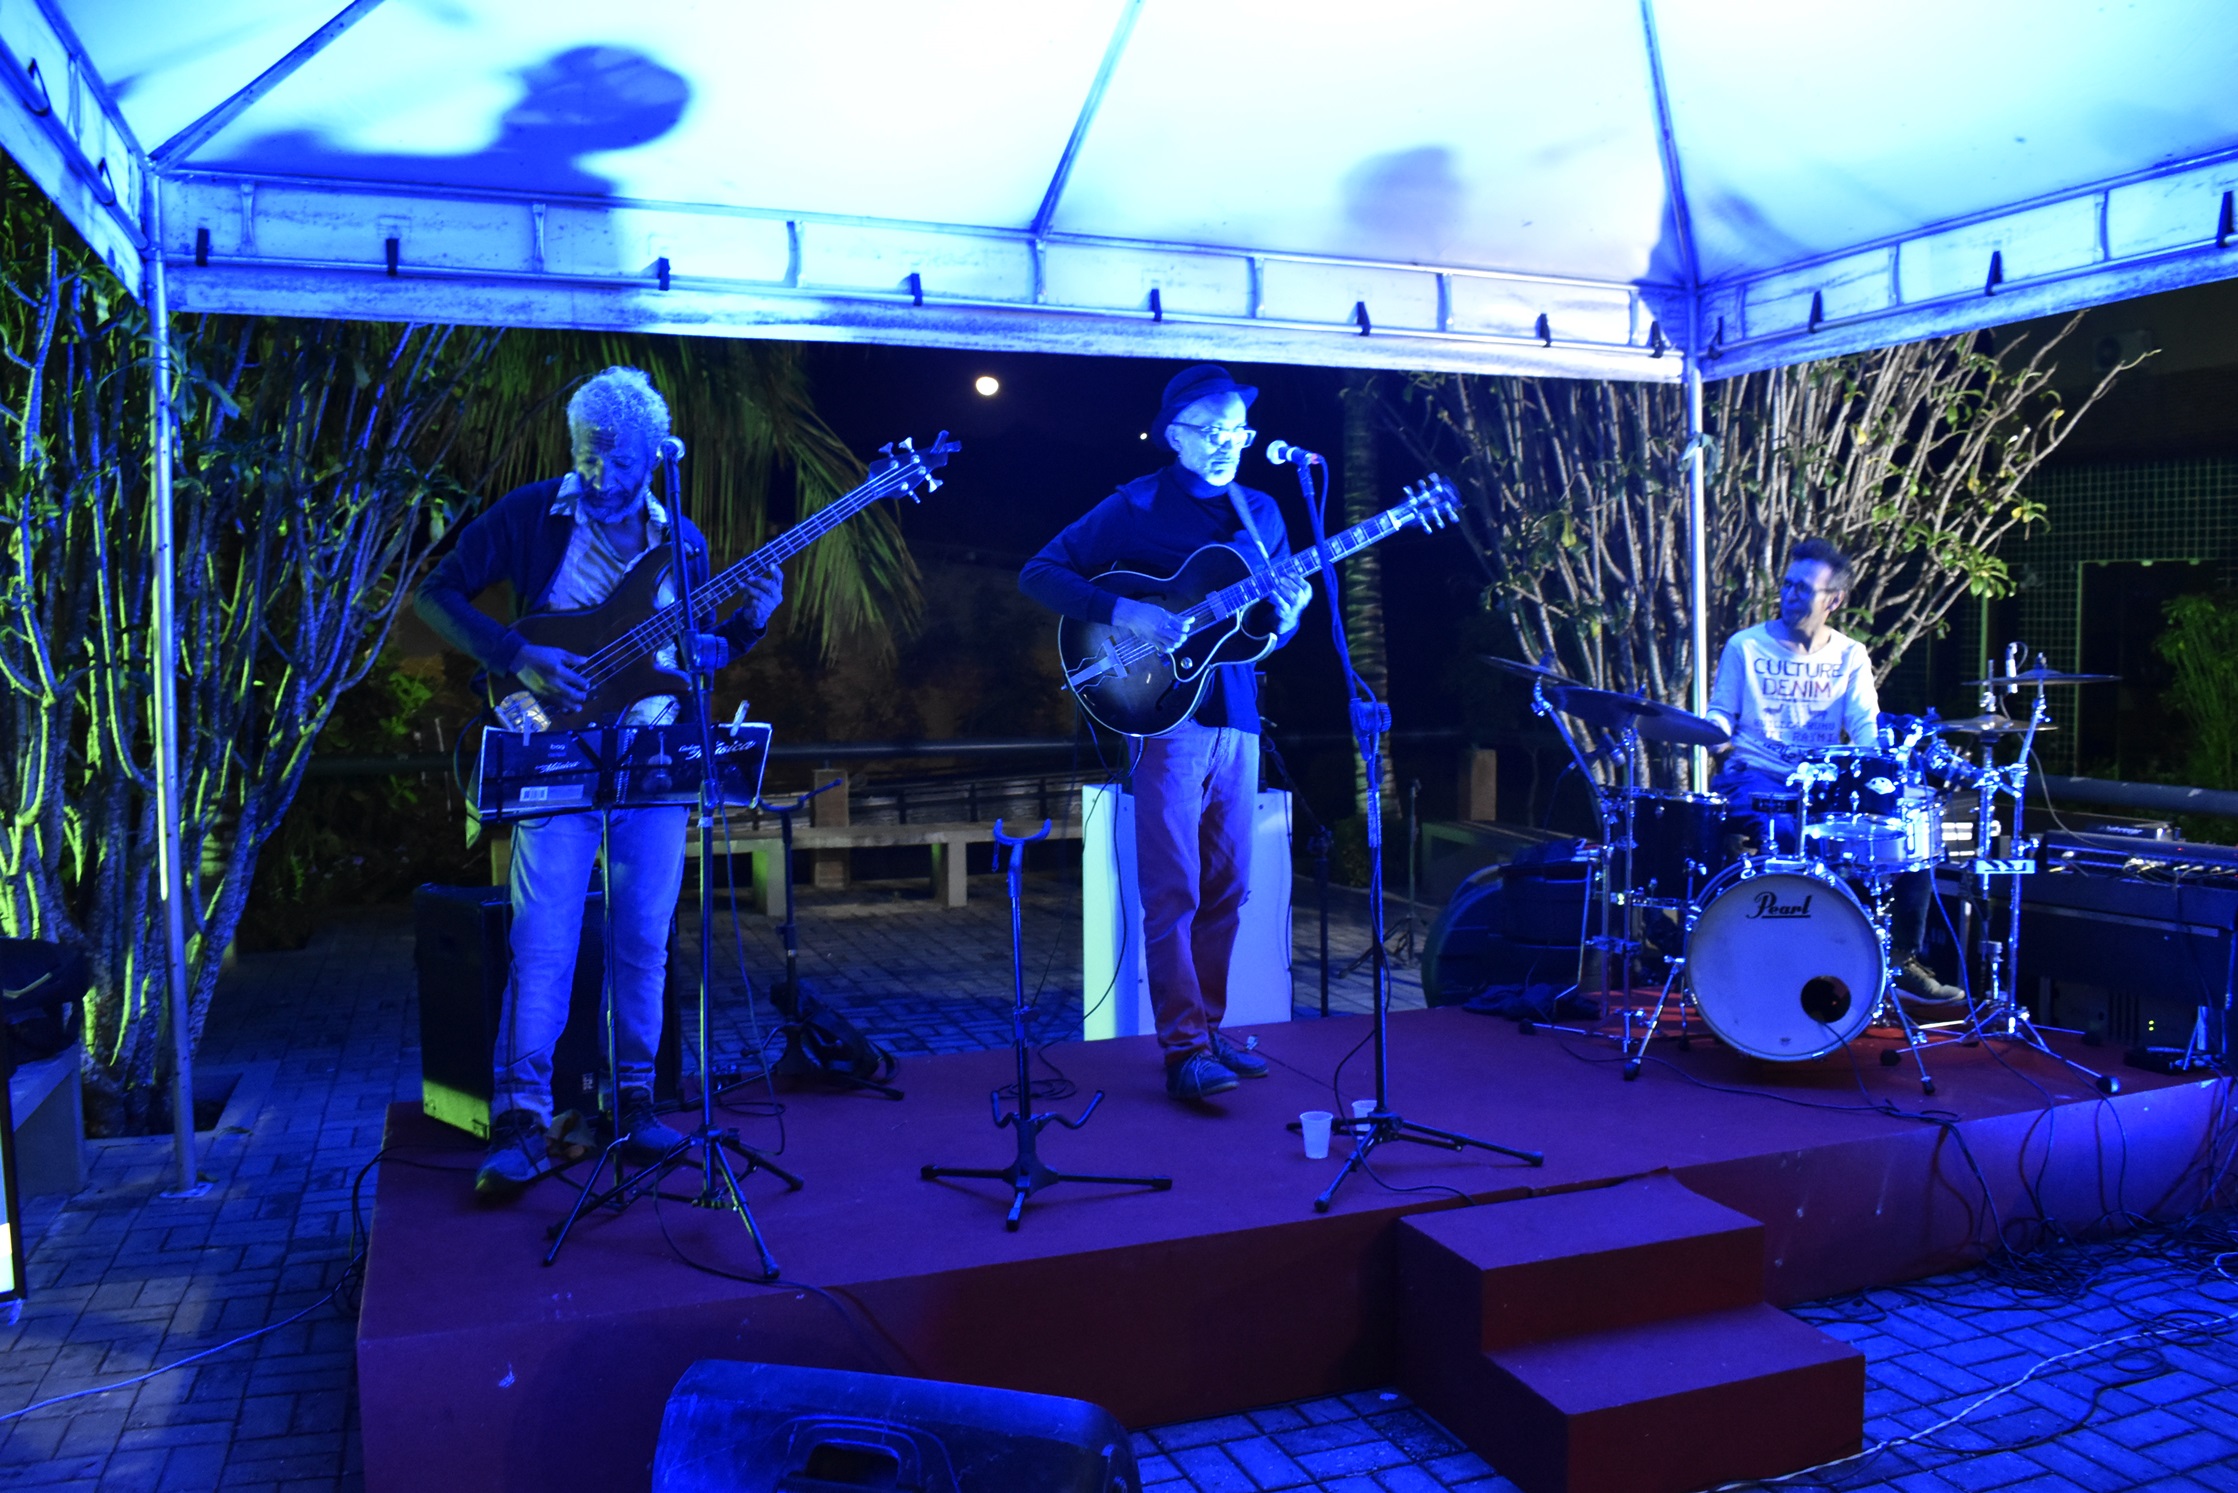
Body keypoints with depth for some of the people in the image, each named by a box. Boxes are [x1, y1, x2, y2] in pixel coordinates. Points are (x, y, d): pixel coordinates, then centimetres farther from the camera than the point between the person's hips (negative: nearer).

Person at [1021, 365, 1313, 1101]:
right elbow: (1040, 572, -7)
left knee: (1227, 887, 9)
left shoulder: (1261, 512, 15)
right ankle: (1186, 1049, -1)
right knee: (1174, 889, -6)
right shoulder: (1137, 506, -2)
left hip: (1236, 714, 6)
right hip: (1165, 709, -6)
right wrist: (1122, 612, -20)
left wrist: (1285, 619, -5)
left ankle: (1208, 1029, 21)